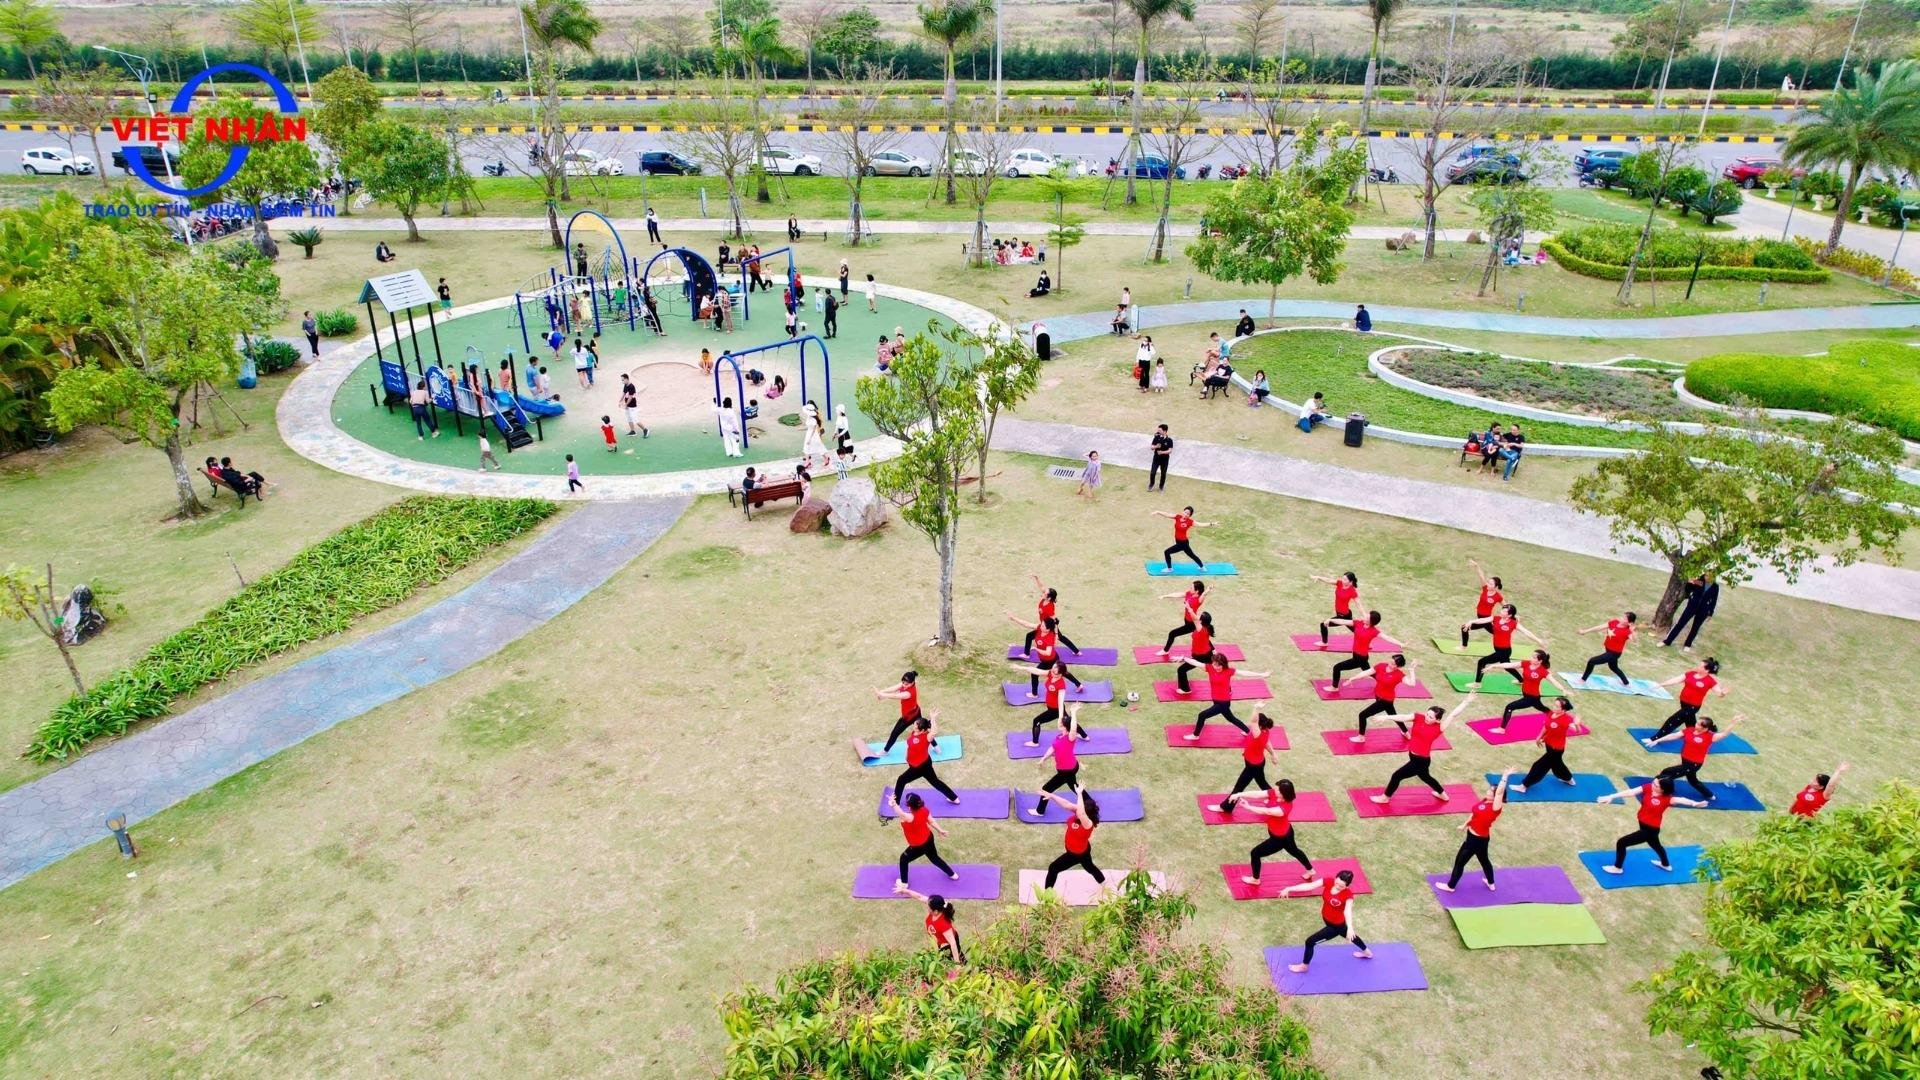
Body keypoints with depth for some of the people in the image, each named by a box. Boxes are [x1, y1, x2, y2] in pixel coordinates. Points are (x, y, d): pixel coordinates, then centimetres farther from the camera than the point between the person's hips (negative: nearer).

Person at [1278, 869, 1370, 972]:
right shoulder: (1328, 882, -18)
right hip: (1326, 919, 7)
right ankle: (1367, 952, 60)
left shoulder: (1348, 894, -30)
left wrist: (1350, 927, -63)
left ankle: (1304, 966, 23)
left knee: (1310, 941, -2)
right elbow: (1309, 886, -26)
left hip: (1336, 925, -7)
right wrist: (1289, 889, -34)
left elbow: (1348, 911, -46)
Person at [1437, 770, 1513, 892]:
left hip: (1478, 839, -8)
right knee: (1484, 859, 27)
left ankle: (1450, 886, 21)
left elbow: (1500, 792, -42)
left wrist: (1504, 777, -43)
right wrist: (1465, 825, 16)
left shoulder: (1495, 807, -27)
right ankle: (1491, 884, 48)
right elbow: (1474, 813, 10)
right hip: (1473, 835, 8)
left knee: (1460, 861, 5)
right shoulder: (1485, 801, -4)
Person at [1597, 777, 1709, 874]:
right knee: (1655, 845, 35)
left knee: (1621, 843, -5)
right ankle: (1665, 864, 65)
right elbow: (1631, 792, -19)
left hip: (1650, 829, -7)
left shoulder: (1667, 798, -28)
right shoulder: (1648, 787, -14)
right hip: (1644, 825, 7)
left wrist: (1694, 803, -67)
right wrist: (1611, 797, -27)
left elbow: (1680, 800, -47)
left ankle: (1618, 868, 20)